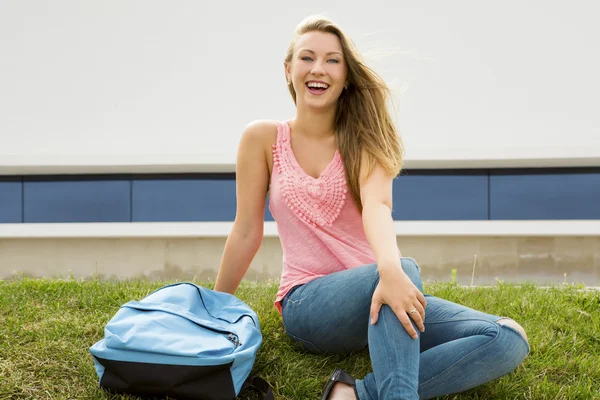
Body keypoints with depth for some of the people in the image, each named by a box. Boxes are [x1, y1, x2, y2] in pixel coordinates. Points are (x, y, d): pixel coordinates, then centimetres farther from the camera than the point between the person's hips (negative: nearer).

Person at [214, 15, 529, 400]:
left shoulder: (362, 139, 2)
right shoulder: (264, 138, 0)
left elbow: (377, 206, -19)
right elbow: (247, 230, 4)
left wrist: (389, 270, -40)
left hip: (373, 294, 3)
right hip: (308, 303, -3)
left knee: (509, 340, -20)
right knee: (405, 266, -36)